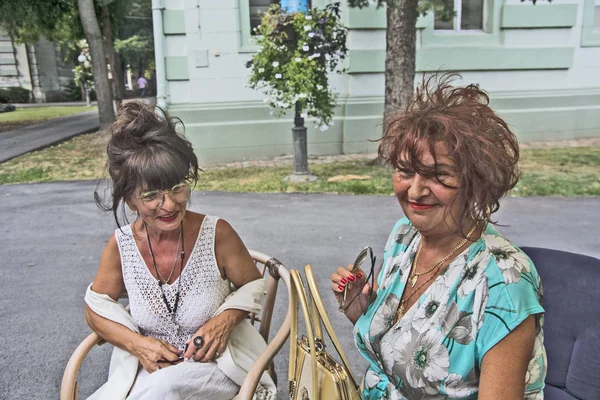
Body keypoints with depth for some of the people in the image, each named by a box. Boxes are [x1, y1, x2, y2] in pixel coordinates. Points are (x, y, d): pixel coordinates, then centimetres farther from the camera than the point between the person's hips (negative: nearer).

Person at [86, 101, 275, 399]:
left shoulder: (218, 234, -16)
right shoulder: (121, 246, -9)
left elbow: (253, 286, 1)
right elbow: (96, 309, 6)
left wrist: (226, 319, -18)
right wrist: (136, 343, -11)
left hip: (216, 363, -1)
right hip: (146, 369, 2)